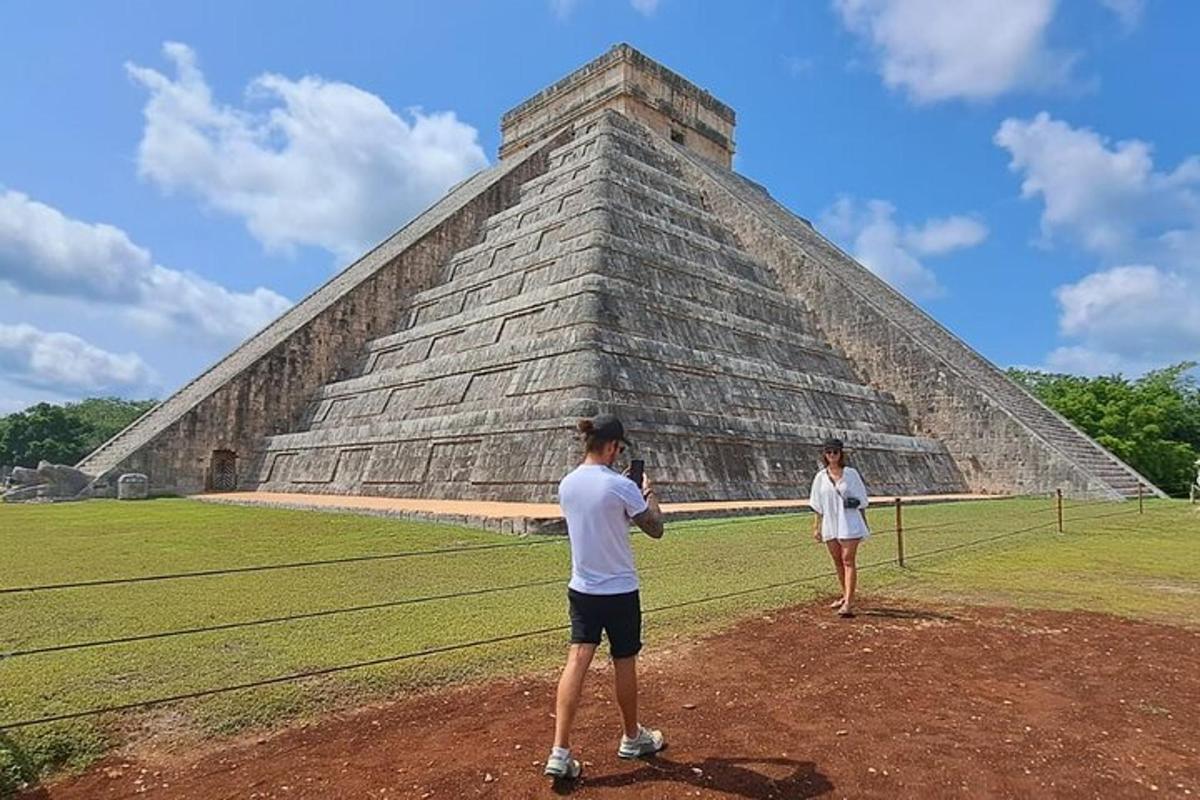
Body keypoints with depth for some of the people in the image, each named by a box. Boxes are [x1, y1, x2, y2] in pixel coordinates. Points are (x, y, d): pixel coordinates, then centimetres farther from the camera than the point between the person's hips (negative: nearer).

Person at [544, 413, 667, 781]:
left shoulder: (567, 484, -1)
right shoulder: (621, 486, -20)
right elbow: (655, 529, -9)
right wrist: (648, 493, 6)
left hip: (580, 589, 5)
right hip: (619, 591, -4)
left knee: (577, 660, 3)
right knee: (624, 663, 13)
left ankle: (560, 752, -3)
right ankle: (632, 738, 34)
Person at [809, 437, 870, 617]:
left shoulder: (851, 474, -1)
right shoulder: (820, 477, 5)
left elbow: (861, 499, 3)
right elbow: (817, 505, 8)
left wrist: (864, 524, 1)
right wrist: (816, 527, 5)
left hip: (849, 524, -4)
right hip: (829, 524, 4)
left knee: (848, 561, -9)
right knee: (838, 562, 12)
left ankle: (848, 603, -11)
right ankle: (846, 596, 28)